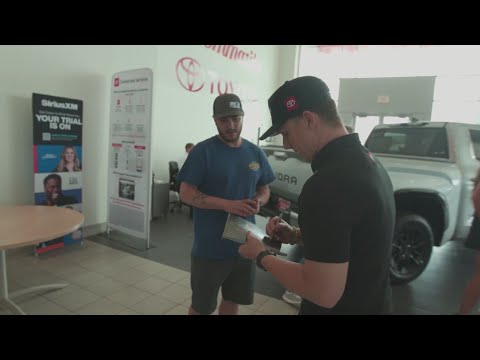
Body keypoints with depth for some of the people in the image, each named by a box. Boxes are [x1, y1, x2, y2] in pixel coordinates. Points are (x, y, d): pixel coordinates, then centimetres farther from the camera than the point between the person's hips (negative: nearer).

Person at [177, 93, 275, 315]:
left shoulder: (255, 153, 5)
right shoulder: (203, 151, -11)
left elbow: (264, 189, 14)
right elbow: (186, 193, -14)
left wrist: (258, 201, -10)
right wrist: (227, 205, -24)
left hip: (245, 244, 5)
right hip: (210, 247, -4)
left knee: (233, 300, 22)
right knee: (201, 306, 13)